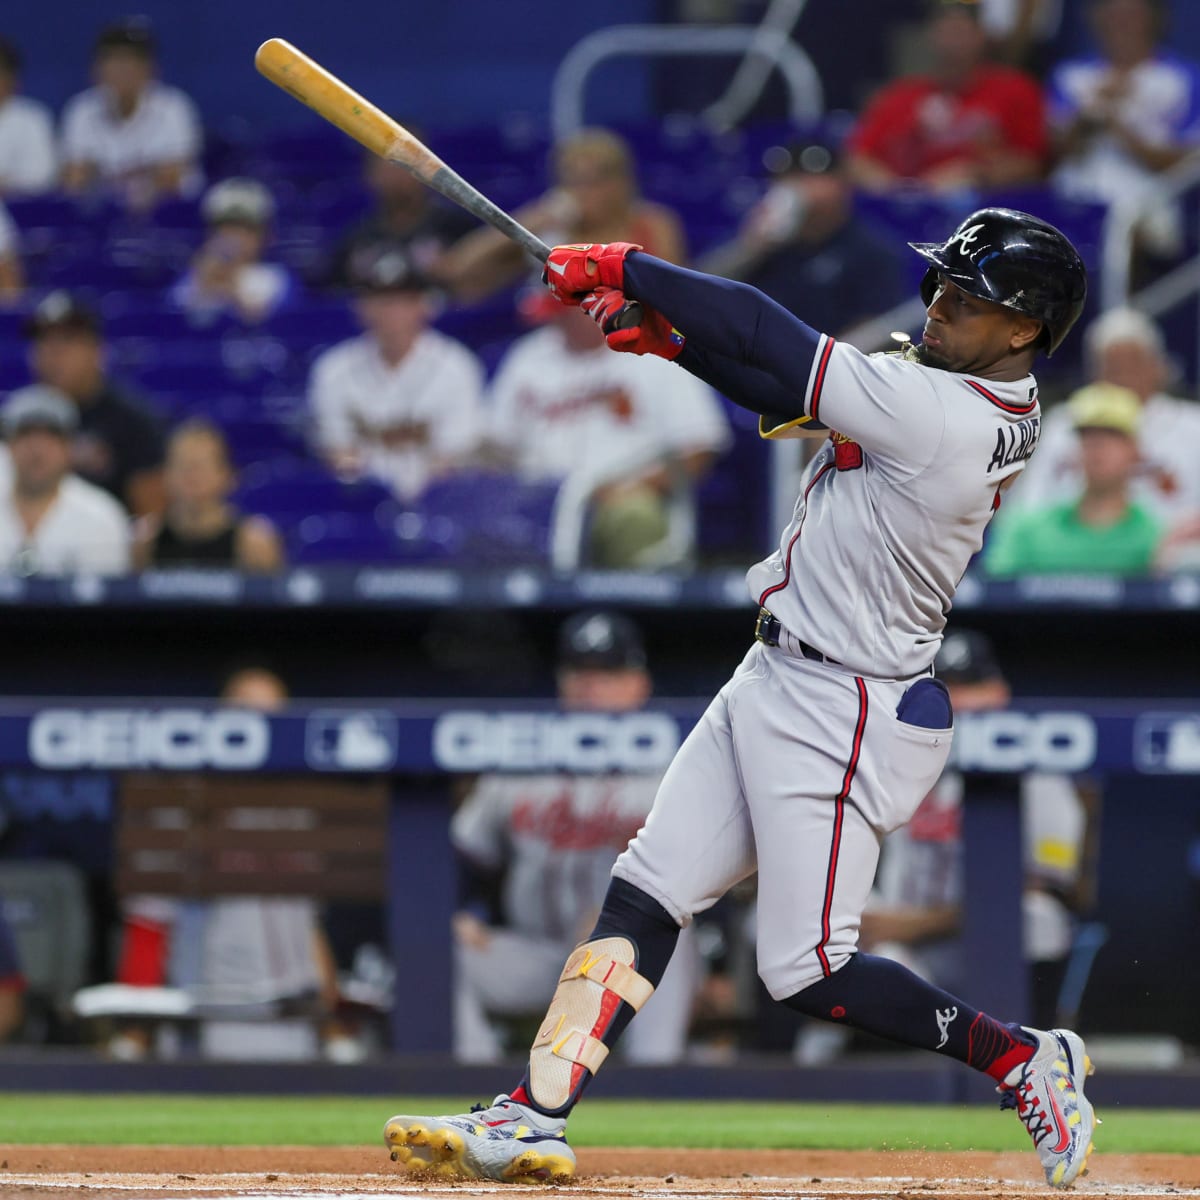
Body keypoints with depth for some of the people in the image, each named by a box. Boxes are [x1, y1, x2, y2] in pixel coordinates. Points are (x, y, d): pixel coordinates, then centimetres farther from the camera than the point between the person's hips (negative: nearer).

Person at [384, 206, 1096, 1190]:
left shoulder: (936, 414, -25)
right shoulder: (975, 397, 4)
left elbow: (768, 340, -19)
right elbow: (793, 391, 12)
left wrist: (623, 269, -9)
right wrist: (675, 334, -3)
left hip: (842, 717, -10)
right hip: (774, 684, 10)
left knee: (808, 976, -6)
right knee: (644, 897, 5)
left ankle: (1021, 1058, 9)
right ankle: (534, 1120, 4)